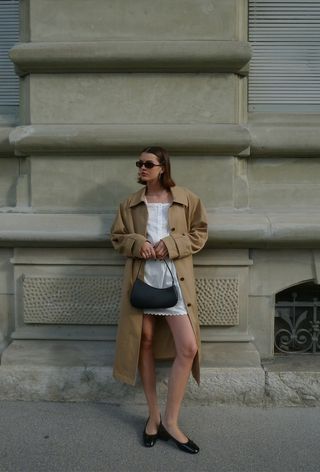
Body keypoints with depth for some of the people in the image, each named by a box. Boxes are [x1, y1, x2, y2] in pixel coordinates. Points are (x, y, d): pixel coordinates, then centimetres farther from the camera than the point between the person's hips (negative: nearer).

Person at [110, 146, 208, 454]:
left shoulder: (187, 199, 5)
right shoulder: (130, 204, 10)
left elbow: (199, 233, 6)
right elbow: (117, 237, 13)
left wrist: (171, 245, -11)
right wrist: (136, 244, -9)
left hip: (175, 279, -1)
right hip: (142, 278, 2)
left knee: (188, 348, -9)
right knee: (145, 343, 7)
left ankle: (170, 421, 8)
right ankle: (153, 416, 24)